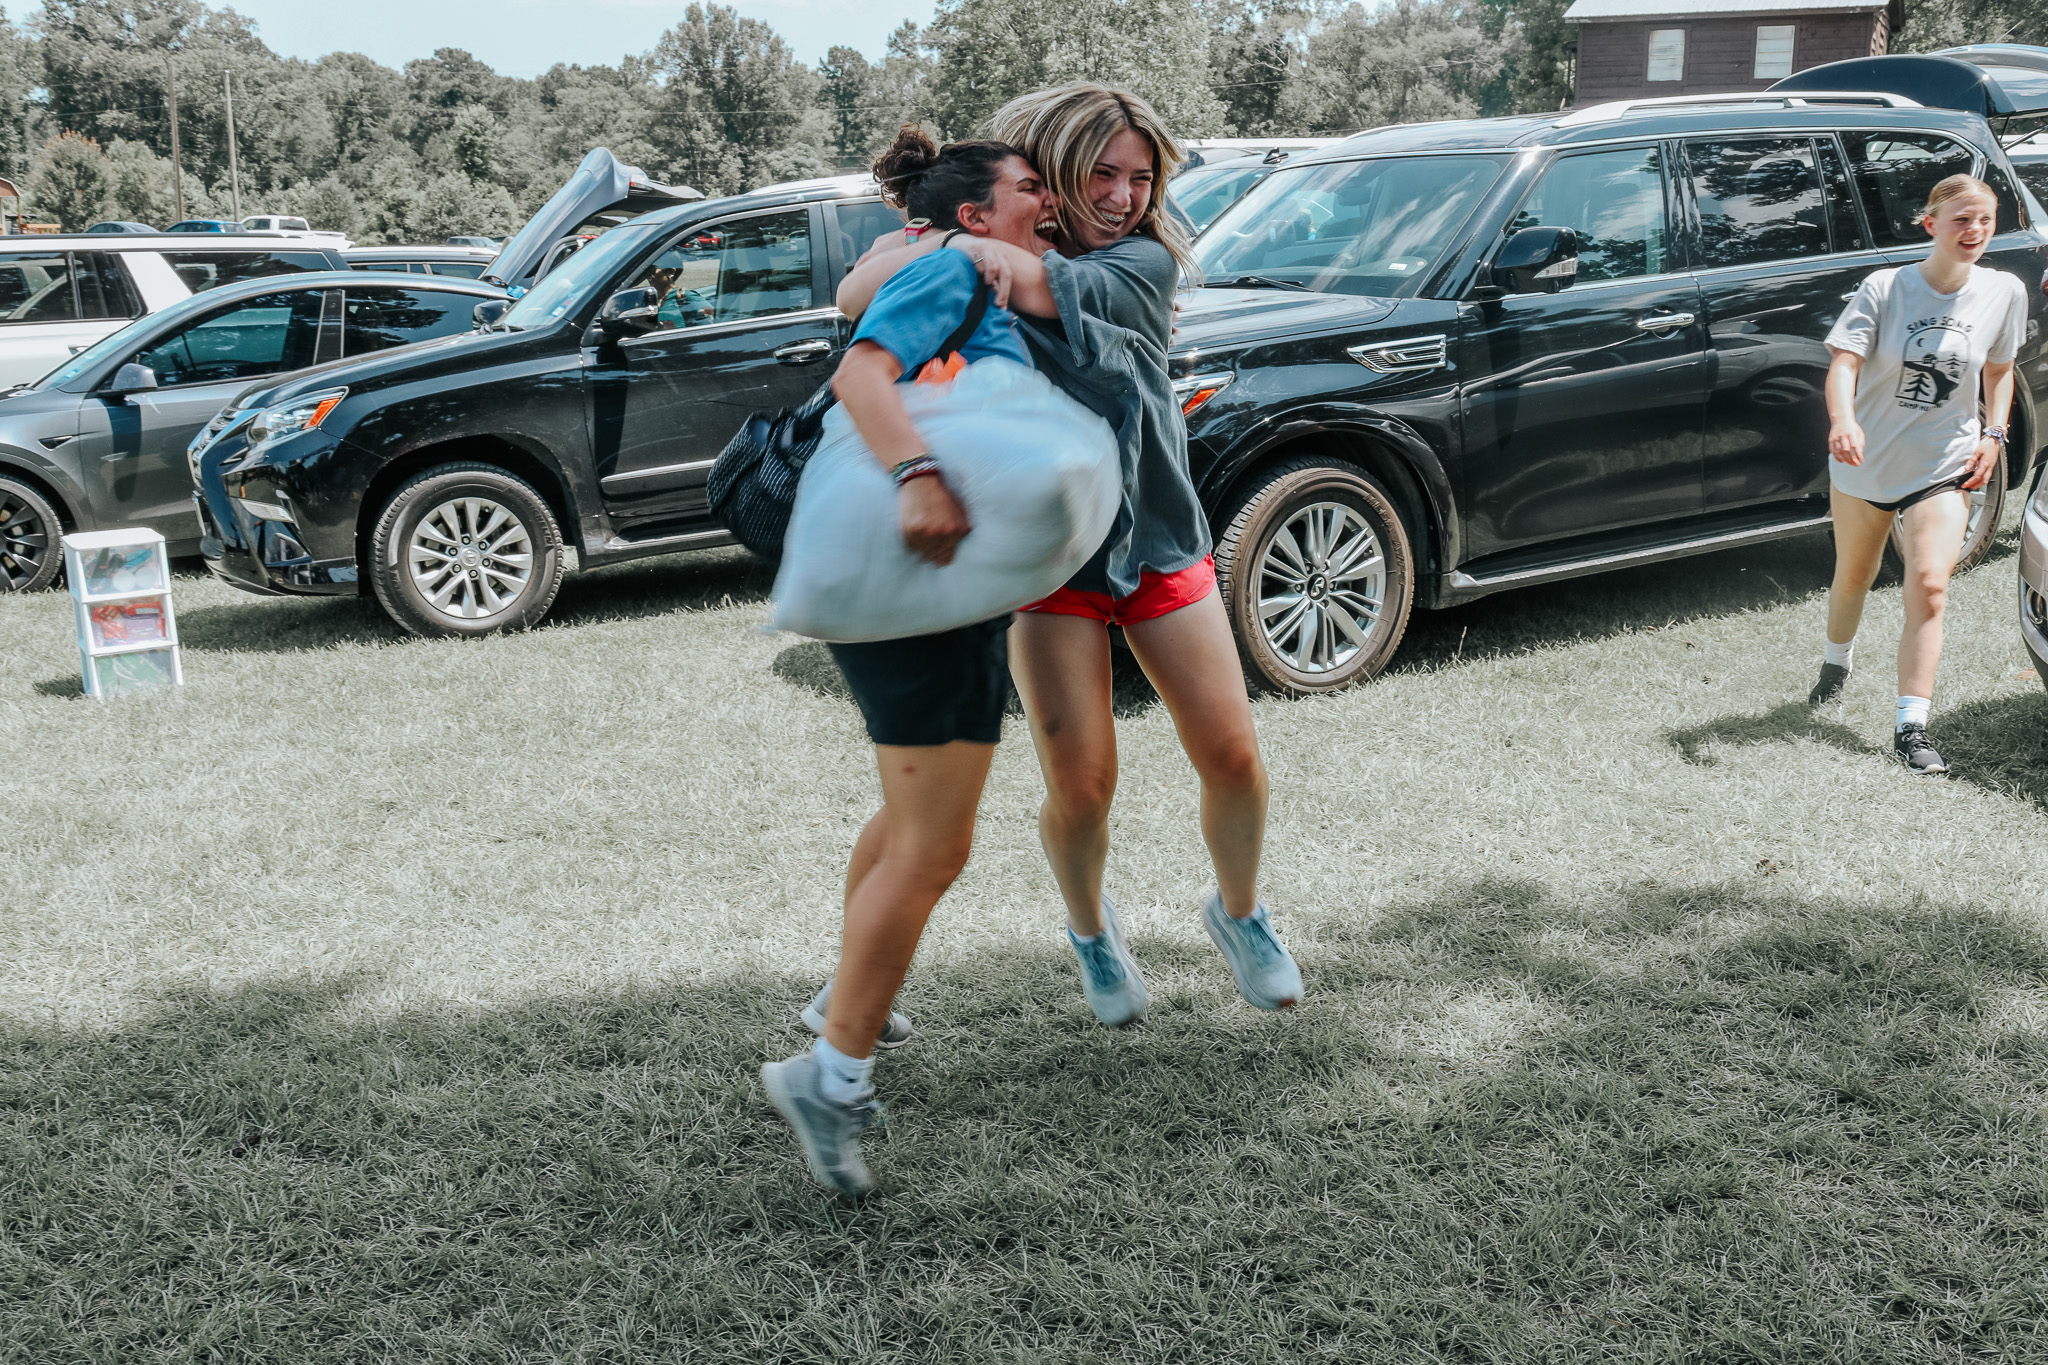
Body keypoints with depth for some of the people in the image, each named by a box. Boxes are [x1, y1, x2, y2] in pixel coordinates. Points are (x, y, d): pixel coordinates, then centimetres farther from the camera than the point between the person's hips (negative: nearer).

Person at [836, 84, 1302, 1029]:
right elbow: (855, 298, -16)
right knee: (1081, 787, -5)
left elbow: (1053, 288, -25)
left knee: (1233, 758, 1)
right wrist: (948, 245, -27)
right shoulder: (993, 261, -1)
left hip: (1160, 544, 2)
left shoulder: (1146, 261, -3)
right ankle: (1090, 928, 27)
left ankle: (1239, 913, 30)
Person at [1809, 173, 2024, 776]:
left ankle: (1911, 727, -15)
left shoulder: (2004, 292, -5)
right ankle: (1837, 661, 51)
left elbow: (1998, 368, 11)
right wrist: (1843, 420, -41)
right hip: (1865, 461, 0)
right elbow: (1844, 363, -22)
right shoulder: (1885, 289, -13)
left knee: (1929, 586, -17)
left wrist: (1994, 434, -1)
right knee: (1852, 578, 19)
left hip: (1943, 469, 0)